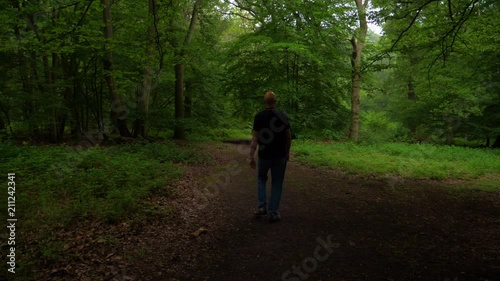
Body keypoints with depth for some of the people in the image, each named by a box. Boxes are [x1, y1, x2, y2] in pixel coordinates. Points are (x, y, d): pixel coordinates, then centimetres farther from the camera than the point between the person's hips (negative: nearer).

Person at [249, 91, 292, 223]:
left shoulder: (259, 116, -8)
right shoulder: (283, 116, -3)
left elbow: (255, 138, -12)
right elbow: (288, 137, 1)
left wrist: (251, 156, -9)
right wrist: (287, 152, 15)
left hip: (264, 155, -1)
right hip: (280, 155, 1)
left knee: (261, 178, 22)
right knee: (277, 183, 10)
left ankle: (262, 206, 13)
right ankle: (273, 212, 11)